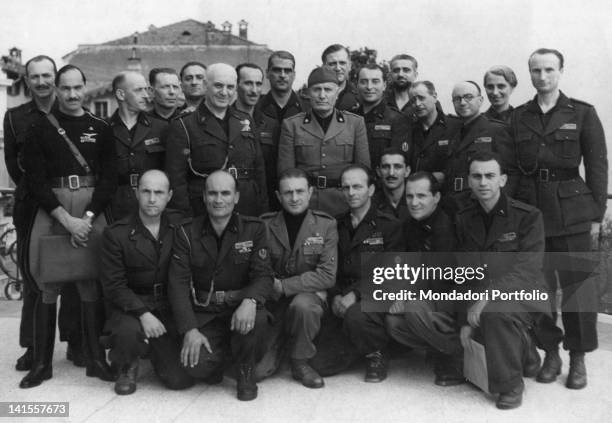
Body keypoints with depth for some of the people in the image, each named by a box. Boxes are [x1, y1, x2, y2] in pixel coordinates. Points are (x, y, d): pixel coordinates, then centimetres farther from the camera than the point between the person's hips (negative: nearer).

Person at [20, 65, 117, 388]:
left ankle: (96, 359, 12)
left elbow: (108, 178, 2)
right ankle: (42, 362, 12)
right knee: (47, 287, 2)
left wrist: (87, 218, -11)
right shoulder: (41, 129, 4)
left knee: (92, 286, 2)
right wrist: (66, 219, -13)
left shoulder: (100, 129, 7)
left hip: (92, 214, 1)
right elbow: (35, 181, -2)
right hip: (51, 213, 0)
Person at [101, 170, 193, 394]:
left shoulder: (180, 225, 3)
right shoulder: (116, 233, -5)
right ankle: (127, 368, 0)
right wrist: (142, 313, -22)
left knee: (181, 379, -10)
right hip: (132, 306, -2)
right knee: (129, 332, -37)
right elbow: (113, 285, -8)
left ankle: (156, 350, 25)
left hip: (171, 308, 2)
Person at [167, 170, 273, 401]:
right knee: (197, 365, -24)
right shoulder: (187, 233, 2)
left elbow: (263, 274, -7)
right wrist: (190, 329, -18)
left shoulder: (254, 229, 1)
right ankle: (221, 353, 16)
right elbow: (178, 283, -5)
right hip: (203, 313, 0)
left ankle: (246, 372, -1)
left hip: (241, 306, 0)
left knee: (257, 319, -34)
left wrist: (250, 300, -31)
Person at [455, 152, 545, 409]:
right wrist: (466, 320, -4)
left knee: (495, 311, -34)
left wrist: (488, 296, -30)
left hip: (522, 293, -6)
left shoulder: (528, 216, -10)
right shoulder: (463, 219, 4)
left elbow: (528, 271, -19)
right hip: (481, 301, 6)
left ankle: (511, 384, -12)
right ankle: (526, 357, 16)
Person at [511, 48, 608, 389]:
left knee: (577, 284, 0)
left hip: (572, 211, -2)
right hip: (530, 208, 2)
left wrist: (597, 216, -4)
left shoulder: (583, 114, 3)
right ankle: (550, 353, 20)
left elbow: (597, 166, 2)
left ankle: (578, 358, 15)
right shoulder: (518, 117, 10)